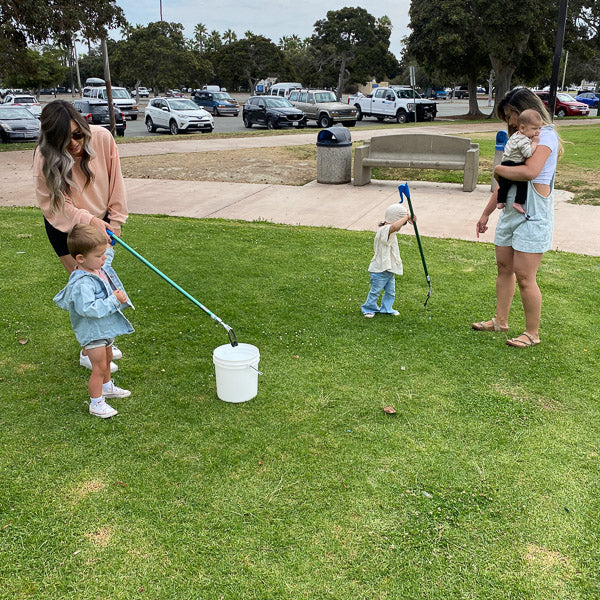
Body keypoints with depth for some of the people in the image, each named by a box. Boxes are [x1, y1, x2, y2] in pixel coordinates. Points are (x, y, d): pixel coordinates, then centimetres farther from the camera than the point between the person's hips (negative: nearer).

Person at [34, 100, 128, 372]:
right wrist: (90, 221, -27)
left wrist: (115, 220, -4)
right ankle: (88, 352, 14)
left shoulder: (101, 137, -19)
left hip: (101, 221, 4)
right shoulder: (46, 158, -25)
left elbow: (115, 181, -7)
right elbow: (54, 205, -19)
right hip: (67, 228, -4)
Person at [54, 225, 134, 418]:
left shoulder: (100, 268, -1)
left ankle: (107, 387, 50)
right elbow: (89, 309, -38)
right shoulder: (82, 283, -32)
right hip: (92, 331, -10)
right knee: (99, 366, 0)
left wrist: (109, 248, 16)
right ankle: (96, 404, 15)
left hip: (105, 327, 10)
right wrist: (114, 300, -35)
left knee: (107, 359, 27)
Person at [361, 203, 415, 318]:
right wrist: (406, 217, -38)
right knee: (375, 291, 6)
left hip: (389, 270, 10)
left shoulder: (390, 232, 11)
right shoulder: (384, 230, -24)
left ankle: (386, 308, 32)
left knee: (390, 291, 17)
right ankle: (369, 308, 22)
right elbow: (394, 227, -46)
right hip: (379, 270, -10)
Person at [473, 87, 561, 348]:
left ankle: (532, 333, 7)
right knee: (504, 268, 14)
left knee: (524, 277, -6)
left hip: (532, 216, -9)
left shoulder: (545, 135, -10)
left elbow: (530, 171, -29)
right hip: (510, 212, 9)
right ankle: (500, 321, 27)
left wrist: (499, 169, -12)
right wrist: (486, 213, 19)